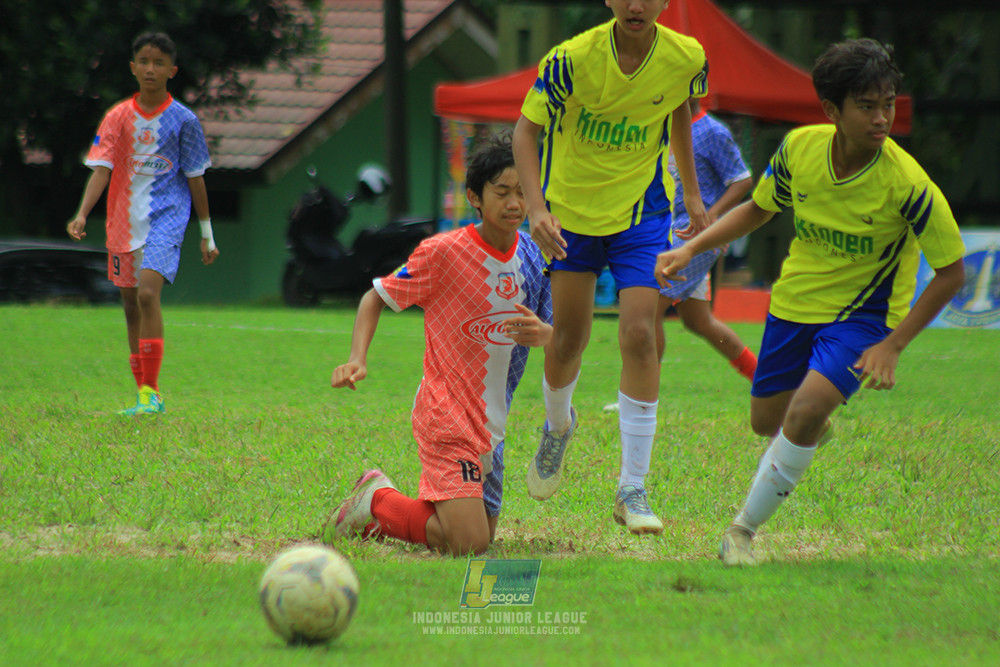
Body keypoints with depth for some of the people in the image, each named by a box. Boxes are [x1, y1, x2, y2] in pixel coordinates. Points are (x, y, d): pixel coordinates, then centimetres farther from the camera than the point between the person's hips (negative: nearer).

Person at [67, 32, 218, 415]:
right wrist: (82, 215, -20)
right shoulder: (118, 117, 3)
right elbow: (101, 169, -5)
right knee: (130, 304, 10)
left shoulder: (183, 120, -2)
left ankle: (151, 392, -20)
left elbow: (195, 178, 4)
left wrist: (206, 233, 7)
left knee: (148, 293, -22)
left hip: (166, 215, -4)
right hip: (124, 219, 4)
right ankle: (143, 395, 21)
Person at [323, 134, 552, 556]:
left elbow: (555, 335, 11)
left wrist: (542, 334, -14)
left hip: (491, 423, 7)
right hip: (447, 416, -7)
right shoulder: (443, 252, -14)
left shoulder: (533, 258, 3)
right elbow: (377, 297, -4)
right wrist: (357, 359, -19)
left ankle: (376, 505, 31)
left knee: (481, 533, 12)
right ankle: (376, 503, 7)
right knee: (468, 543, -18)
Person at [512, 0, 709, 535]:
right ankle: (558, 426, 43)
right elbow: (526, 128, -13)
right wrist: (536, 208, -26)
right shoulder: (572, 59, -21)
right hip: (570, 210, 0)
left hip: (642, 213, 0)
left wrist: (692, 194, 15)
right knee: (567, 340, 5)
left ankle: (633, 491, -7)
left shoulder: (686, 58, -12)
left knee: (639, 334, -14)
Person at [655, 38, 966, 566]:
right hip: (795, 300, 4)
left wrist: (892, 346, -18)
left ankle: (744, 529, -11)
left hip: (863, 313, -4)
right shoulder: (799, 147, -15)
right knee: (767, 420, 17)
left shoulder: (906, 184, -26)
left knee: (808, 408, -28)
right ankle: (814, 425, 56)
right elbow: (757, 209, 7)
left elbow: (951, 272, -15)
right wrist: (689, 250, -4)